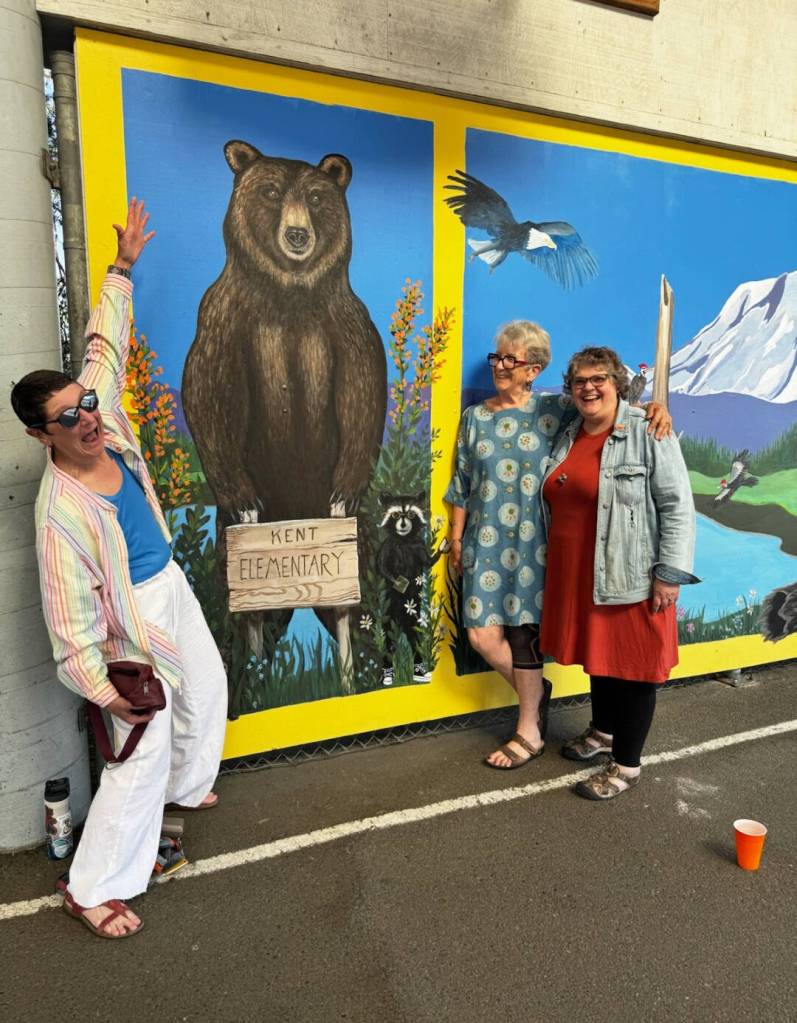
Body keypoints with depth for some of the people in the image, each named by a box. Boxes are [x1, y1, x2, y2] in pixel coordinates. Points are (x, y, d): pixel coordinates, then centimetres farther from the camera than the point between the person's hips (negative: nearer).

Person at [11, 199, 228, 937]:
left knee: (207, 691, 25)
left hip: (171, 587, 8)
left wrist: (123, 267, 6)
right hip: (132, 615, -8)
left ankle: (186, 789, 52)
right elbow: (71, 612, -26)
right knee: (146, 752, 0)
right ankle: (92, 889, 18)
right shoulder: (60, 509, -29)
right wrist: (101, 685, -27)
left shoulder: (107, 421, -10)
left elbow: (106, 344, 3)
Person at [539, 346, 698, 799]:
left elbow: (677, 506, -13)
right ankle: (604, 731, 42)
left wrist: (670, 572, -17)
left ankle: (627, 764, 20)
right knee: (598, 655, 20)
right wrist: (558, 565, 19)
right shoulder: (568, 437, 10)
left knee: (632, 665, 5)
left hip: (630, 577, -6)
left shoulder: (648, 434, -11)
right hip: (578, 575, 7)